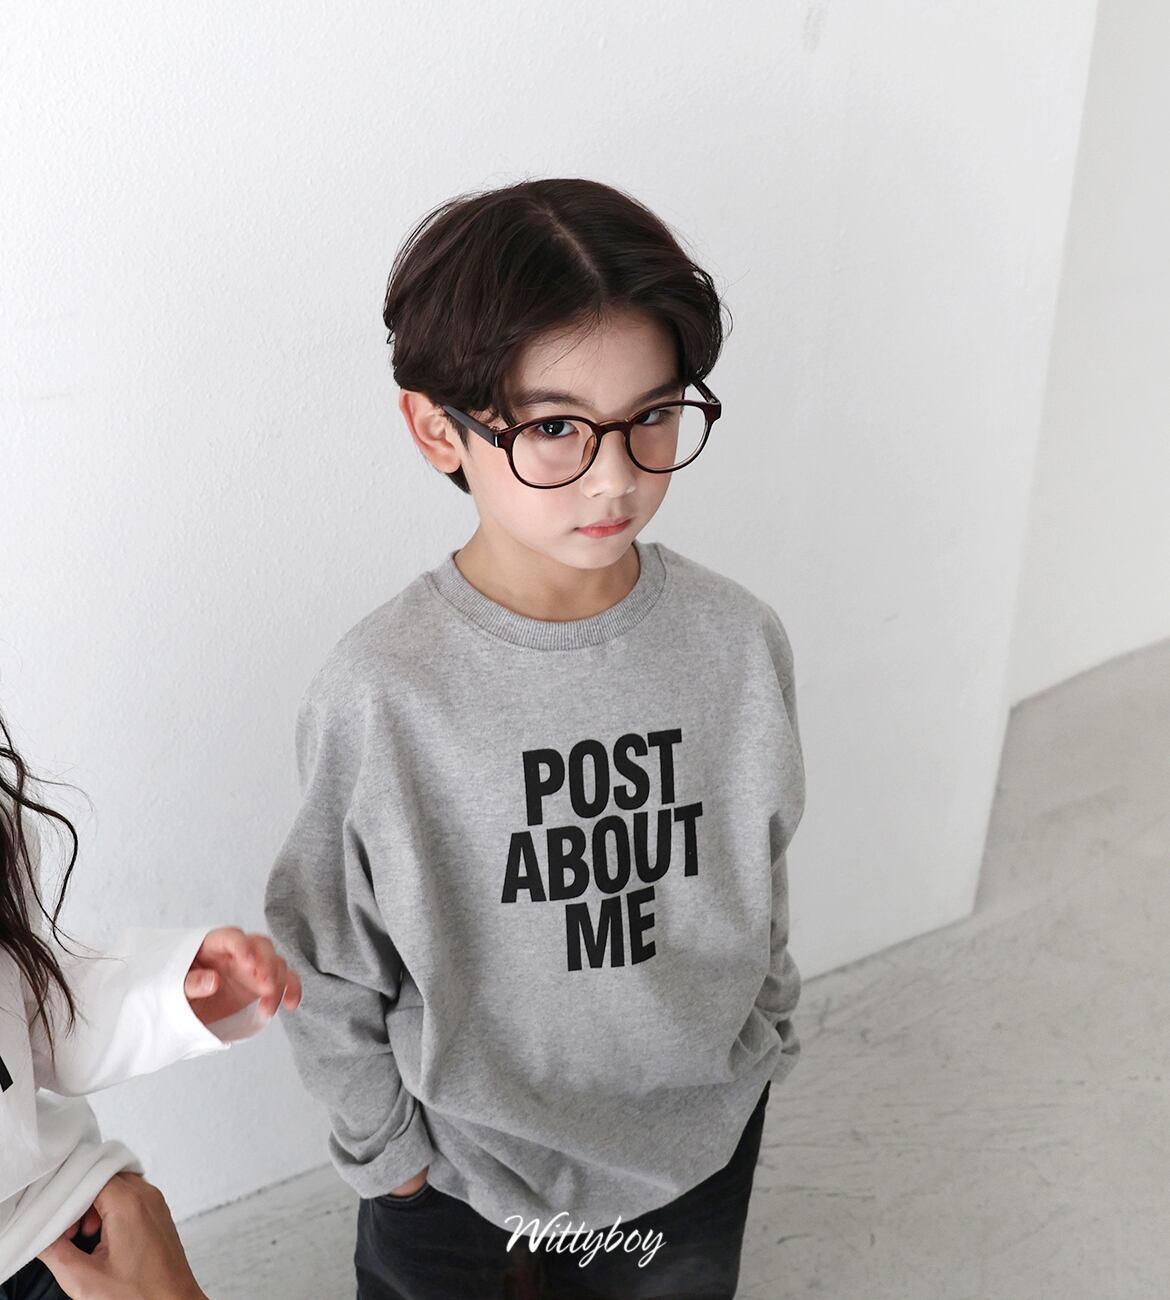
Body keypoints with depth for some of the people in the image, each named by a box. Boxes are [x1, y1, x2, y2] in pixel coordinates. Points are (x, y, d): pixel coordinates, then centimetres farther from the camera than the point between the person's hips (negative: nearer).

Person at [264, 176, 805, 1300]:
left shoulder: (739, 642, -15)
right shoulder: (377, 690, -25)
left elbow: (761, 879, 1)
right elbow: (328, 958, -10)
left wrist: (760, 1039, 12)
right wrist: (381, 1147, -2)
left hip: (699, 1139, 3)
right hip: (459, 1164, -2)